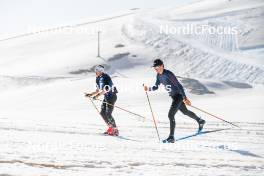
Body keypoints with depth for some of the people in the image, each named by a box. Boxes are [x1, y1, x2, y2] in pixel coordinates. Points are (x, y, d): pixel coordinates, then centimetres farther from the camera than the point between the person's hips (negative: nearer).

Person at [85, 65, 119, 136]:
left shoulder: (105, 77, -19)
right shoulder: (98, 79, 9)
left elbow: (105, 90, -27)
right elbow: (97, 91, 16)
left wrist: (97, 96, -33)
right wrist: (90, 94, 5)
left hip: (111, 96, -9)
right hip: (106, 97, 9)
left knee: (108, 114, -13)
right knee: (102, 113, 6)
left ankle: (115, 130, -7)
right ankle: (110, 127, 17)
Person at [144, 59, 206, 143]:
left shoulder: (168, 74, -25)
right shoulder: (159, 75, 1)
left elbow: (179, 85, -23)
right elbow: (156, 87, 9)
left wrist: (184, 98, -24)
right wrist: (148, 89, -12)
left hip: (179, 95, -9)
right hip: (173, 96, 10)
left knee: (171, 114, -18)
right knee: (185, 112, 26)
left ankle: (171, 137, -15)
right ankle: (200, 121, 49)